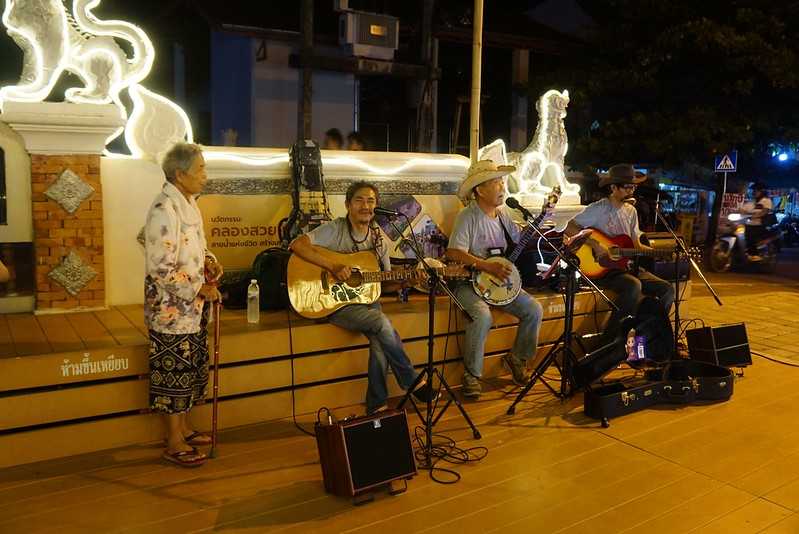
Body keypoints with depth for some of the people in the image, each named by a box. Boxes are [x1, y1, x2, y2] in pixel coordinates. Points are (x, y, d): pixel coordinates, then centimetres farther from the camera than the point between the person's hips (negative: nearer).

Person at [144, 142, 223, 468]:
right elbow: (162, 269, -23)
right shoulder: (164, 209, -21)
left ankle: (184, 428, 34)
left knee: (193, 367, 18)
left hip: (193, 305, 9)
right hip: (171, 307, -9)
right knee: (174, 371, 2)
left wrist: (209, 261, 2)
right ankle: (174, 444, 16)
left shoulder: (188, 202, 8)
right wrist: (200, 290, -17)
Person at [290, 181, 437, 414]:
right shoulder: (335, 229, -8)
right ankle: (413, 383, -11)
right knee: (383, 323, -29)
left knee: (381, 343, -24)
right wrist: (333, 266, -26)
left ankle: (377, 405, -5)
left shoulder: (379, 238, 9)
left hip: (367, 300, 5)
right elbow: (297, 244, -21)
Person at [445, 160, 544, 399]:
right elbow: (453, 253, -21)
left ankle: (517, 359, 16)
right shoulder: (468, 216, -12)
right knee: (483, 316, -33)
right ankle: (472, 375, -13)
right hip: (469, 282, -7)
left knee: (534, 310, -6)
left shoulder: (503, 214, 10)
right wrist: (488, 267, -24)